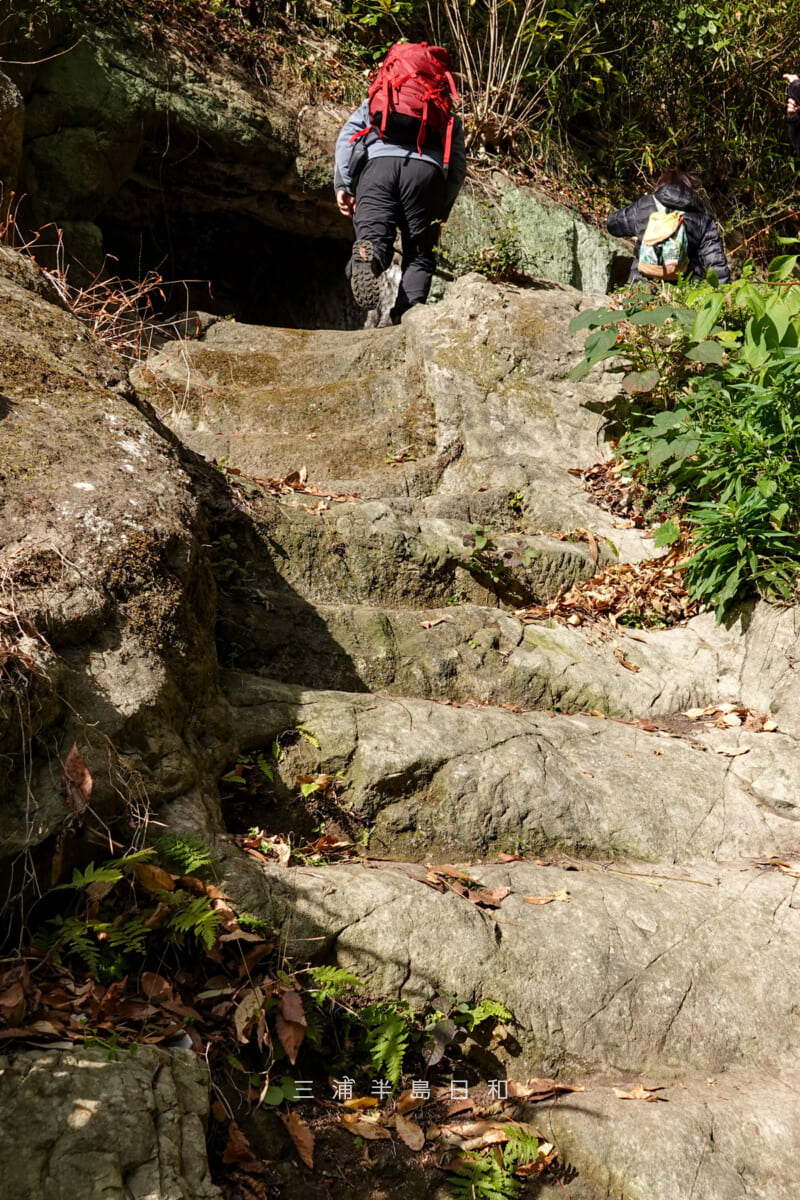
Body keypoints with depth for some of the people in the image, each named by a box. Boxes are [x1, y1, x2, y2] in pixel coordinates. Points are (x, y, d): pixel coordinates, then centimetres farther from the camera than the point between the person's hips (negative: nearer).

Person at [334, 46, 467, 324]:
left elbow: (347, 137, 18)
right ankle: (409, 311, -20)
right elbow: (458, 167, 24)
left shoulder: (375, 102, 36)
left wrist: (342, 184, 11)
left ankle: (366, 255, -48)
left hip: (379, 164, 0)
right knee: (419, 253, 4)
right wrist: (442, 213, 25)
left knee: (373, 235, -11)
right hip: (427, 169, 0)